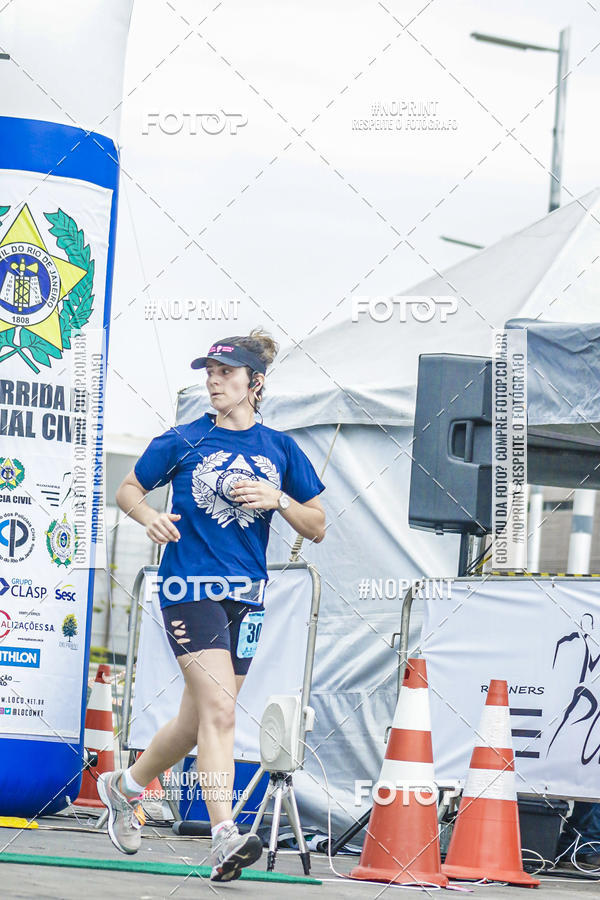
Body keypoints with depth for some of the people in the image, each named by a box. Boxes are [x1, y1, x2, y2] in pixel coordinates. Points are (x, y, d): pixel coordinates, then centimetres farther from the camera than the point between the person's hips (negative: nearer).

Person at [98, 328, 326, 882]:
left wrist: (277, 499, -10)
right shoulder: (181, 441, 2)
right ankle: (225, 838, -25)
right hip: (190, 587, -4)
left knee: (200, 719, 11)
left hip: (246, 595, 4)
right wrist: (150, 517, -9)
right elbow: (129, 489, 13)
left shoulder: (280, 449, 8)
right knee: (219, 711, -19)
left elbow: (317, 528, 9)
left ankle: (124, 786, 35)